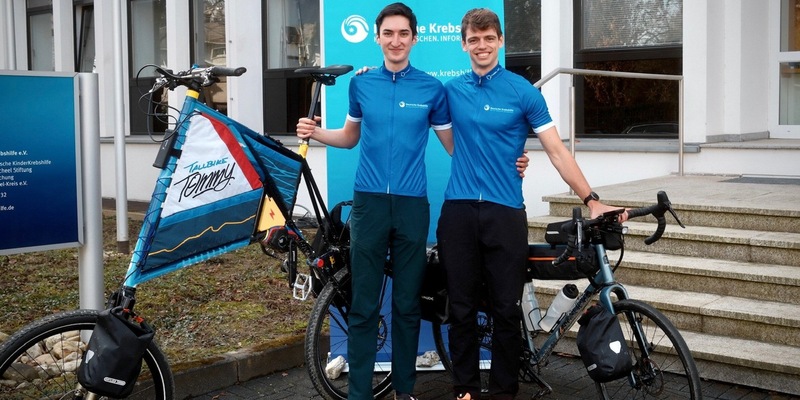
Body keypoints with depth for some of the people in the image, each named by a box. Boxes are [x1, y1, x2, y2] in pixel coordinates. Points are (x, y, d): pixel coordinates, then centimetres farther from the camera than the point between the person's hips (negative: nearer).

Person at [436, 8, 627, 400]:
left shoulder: (523, 91, 0)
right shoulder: (451, 90, 8)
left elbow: (556, 150, -2)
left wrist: (591, 199, -9)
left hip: (505, 212, -2)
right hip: (458, 210, 2)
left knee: (507, 309, 3)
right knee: (461, 308, 7)